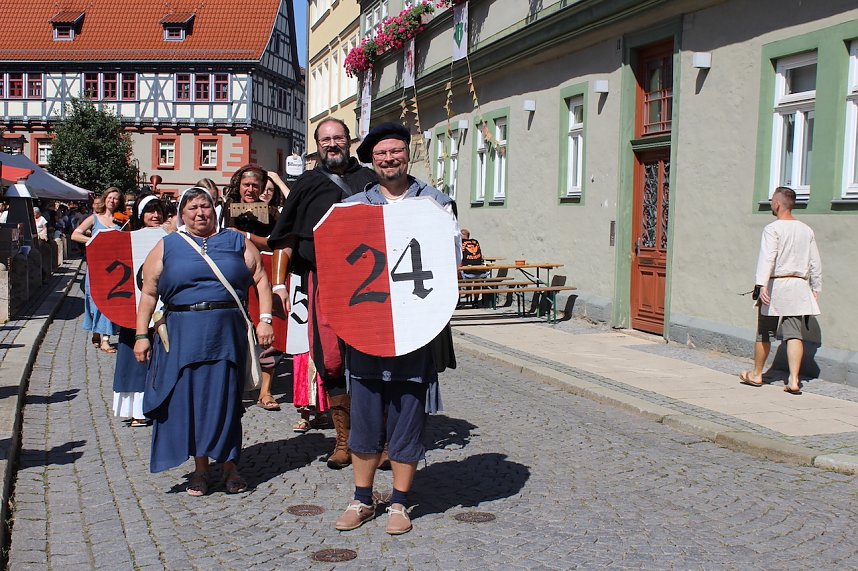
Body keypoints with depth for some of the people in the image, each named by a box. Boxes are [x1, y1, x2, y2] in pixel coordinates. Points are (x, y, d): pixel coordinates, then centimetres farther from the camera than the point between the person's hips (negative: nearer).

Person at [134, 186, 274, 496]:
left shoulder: (237, 242, 10)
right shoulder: (167, 247, 10)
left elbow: (261, 280, 5)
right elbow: (148, 292, 8)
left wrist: (265, 319, -6)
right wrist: (142, 335, 1)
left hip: (228, 332, 0)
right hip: (182, 334, 1)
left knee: (226, 398, 1)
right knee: (188, 399, 2)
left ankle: (229, 465, 13)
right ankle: (200, 468, 13)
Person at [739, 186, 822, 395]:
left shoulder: (772, 229, -7)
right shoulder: (806, 230, 9)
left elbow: (767, 258, -20)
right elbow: (815, 263, 11)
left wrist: (762, 284, -27)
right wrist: (816, 288, 19)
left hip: (776, 285, -4)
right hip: (799, 287, 4)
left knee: (764, 333, 9)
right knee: (794, 334, -1)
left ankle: (756, 374, 23)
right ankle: (794, 379, -11)